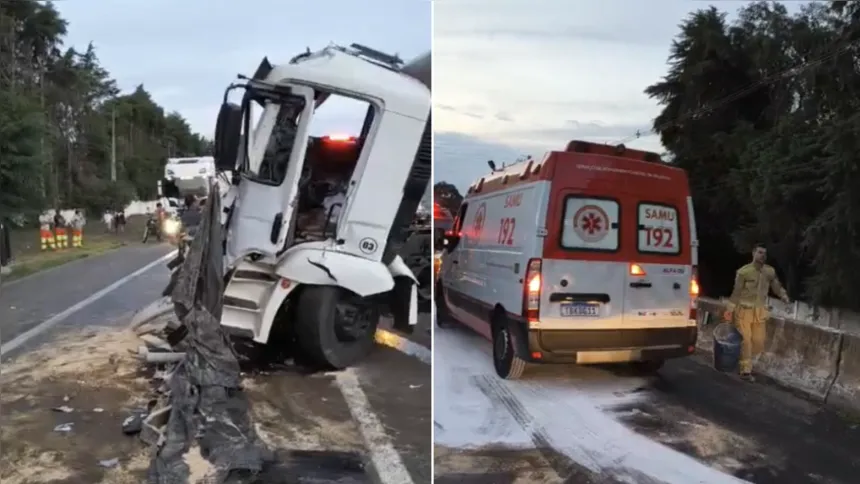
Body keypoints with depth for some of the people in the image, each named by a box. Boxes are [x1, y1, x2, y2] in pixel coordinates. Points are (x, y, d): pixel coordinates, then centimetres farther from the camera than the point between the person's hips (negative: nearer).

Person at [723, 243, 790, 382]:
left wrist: (784, 296, -12)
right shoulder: (743, 272, -11)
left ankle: (745, 362, 30)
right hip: (744, 310, -5)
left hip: (760, 311, 5)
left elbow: (777, 287, 10)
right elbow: (736, 292, -9)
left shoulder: (770, 271, 2)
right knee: (745, 340, -4)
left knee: (759, 342, 7)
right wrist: (730, 310, -11)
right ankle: (746, 370, 4)